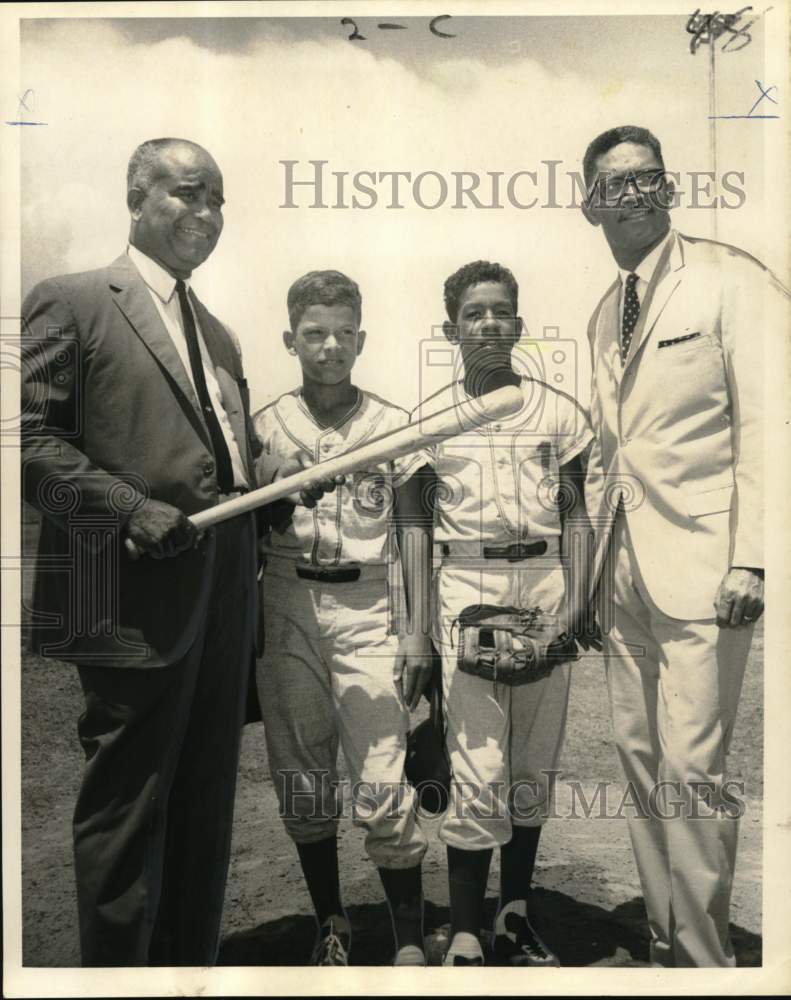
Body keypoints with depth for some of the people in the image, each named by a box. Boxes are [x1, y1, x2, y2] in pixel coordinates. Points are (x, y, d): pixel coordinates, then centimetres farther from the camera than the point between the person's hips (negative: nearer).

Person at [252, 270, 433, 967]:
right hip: (286, 608, 2)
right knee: (302, 780, 9)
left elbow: (413, 531, 3)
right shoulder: (265, 427, 6)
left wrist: (419, 631, -1)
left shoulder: (394, 425, 4)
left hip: (366, 608, -2)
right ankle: (331, 925, 28)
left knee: (385, 785, -4)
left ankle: (410, 941, 13)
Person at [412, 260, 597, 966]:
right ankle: (464, 940, 8)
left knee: (535, 761, 9)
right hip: (466, 587, -2)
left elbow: (576, 513, 9)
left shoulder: (558, 410, 7)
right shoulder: (430, 417, 4)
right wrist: (420, 625, 2)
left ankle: (516, 914, 26)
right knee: (479, 770, -5)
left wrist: (578, 602, 0)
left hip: (547, 583, 2)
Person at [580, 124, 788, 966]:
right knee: (639, 756, 12)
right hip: (627, 572, 7)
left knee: (690, 767, -7)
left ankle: (704, 955, 14)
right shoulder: (604, 315, 16)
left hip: (702, 567, -7)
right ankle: (664, 938, 28)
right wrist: (592, 559, 15)